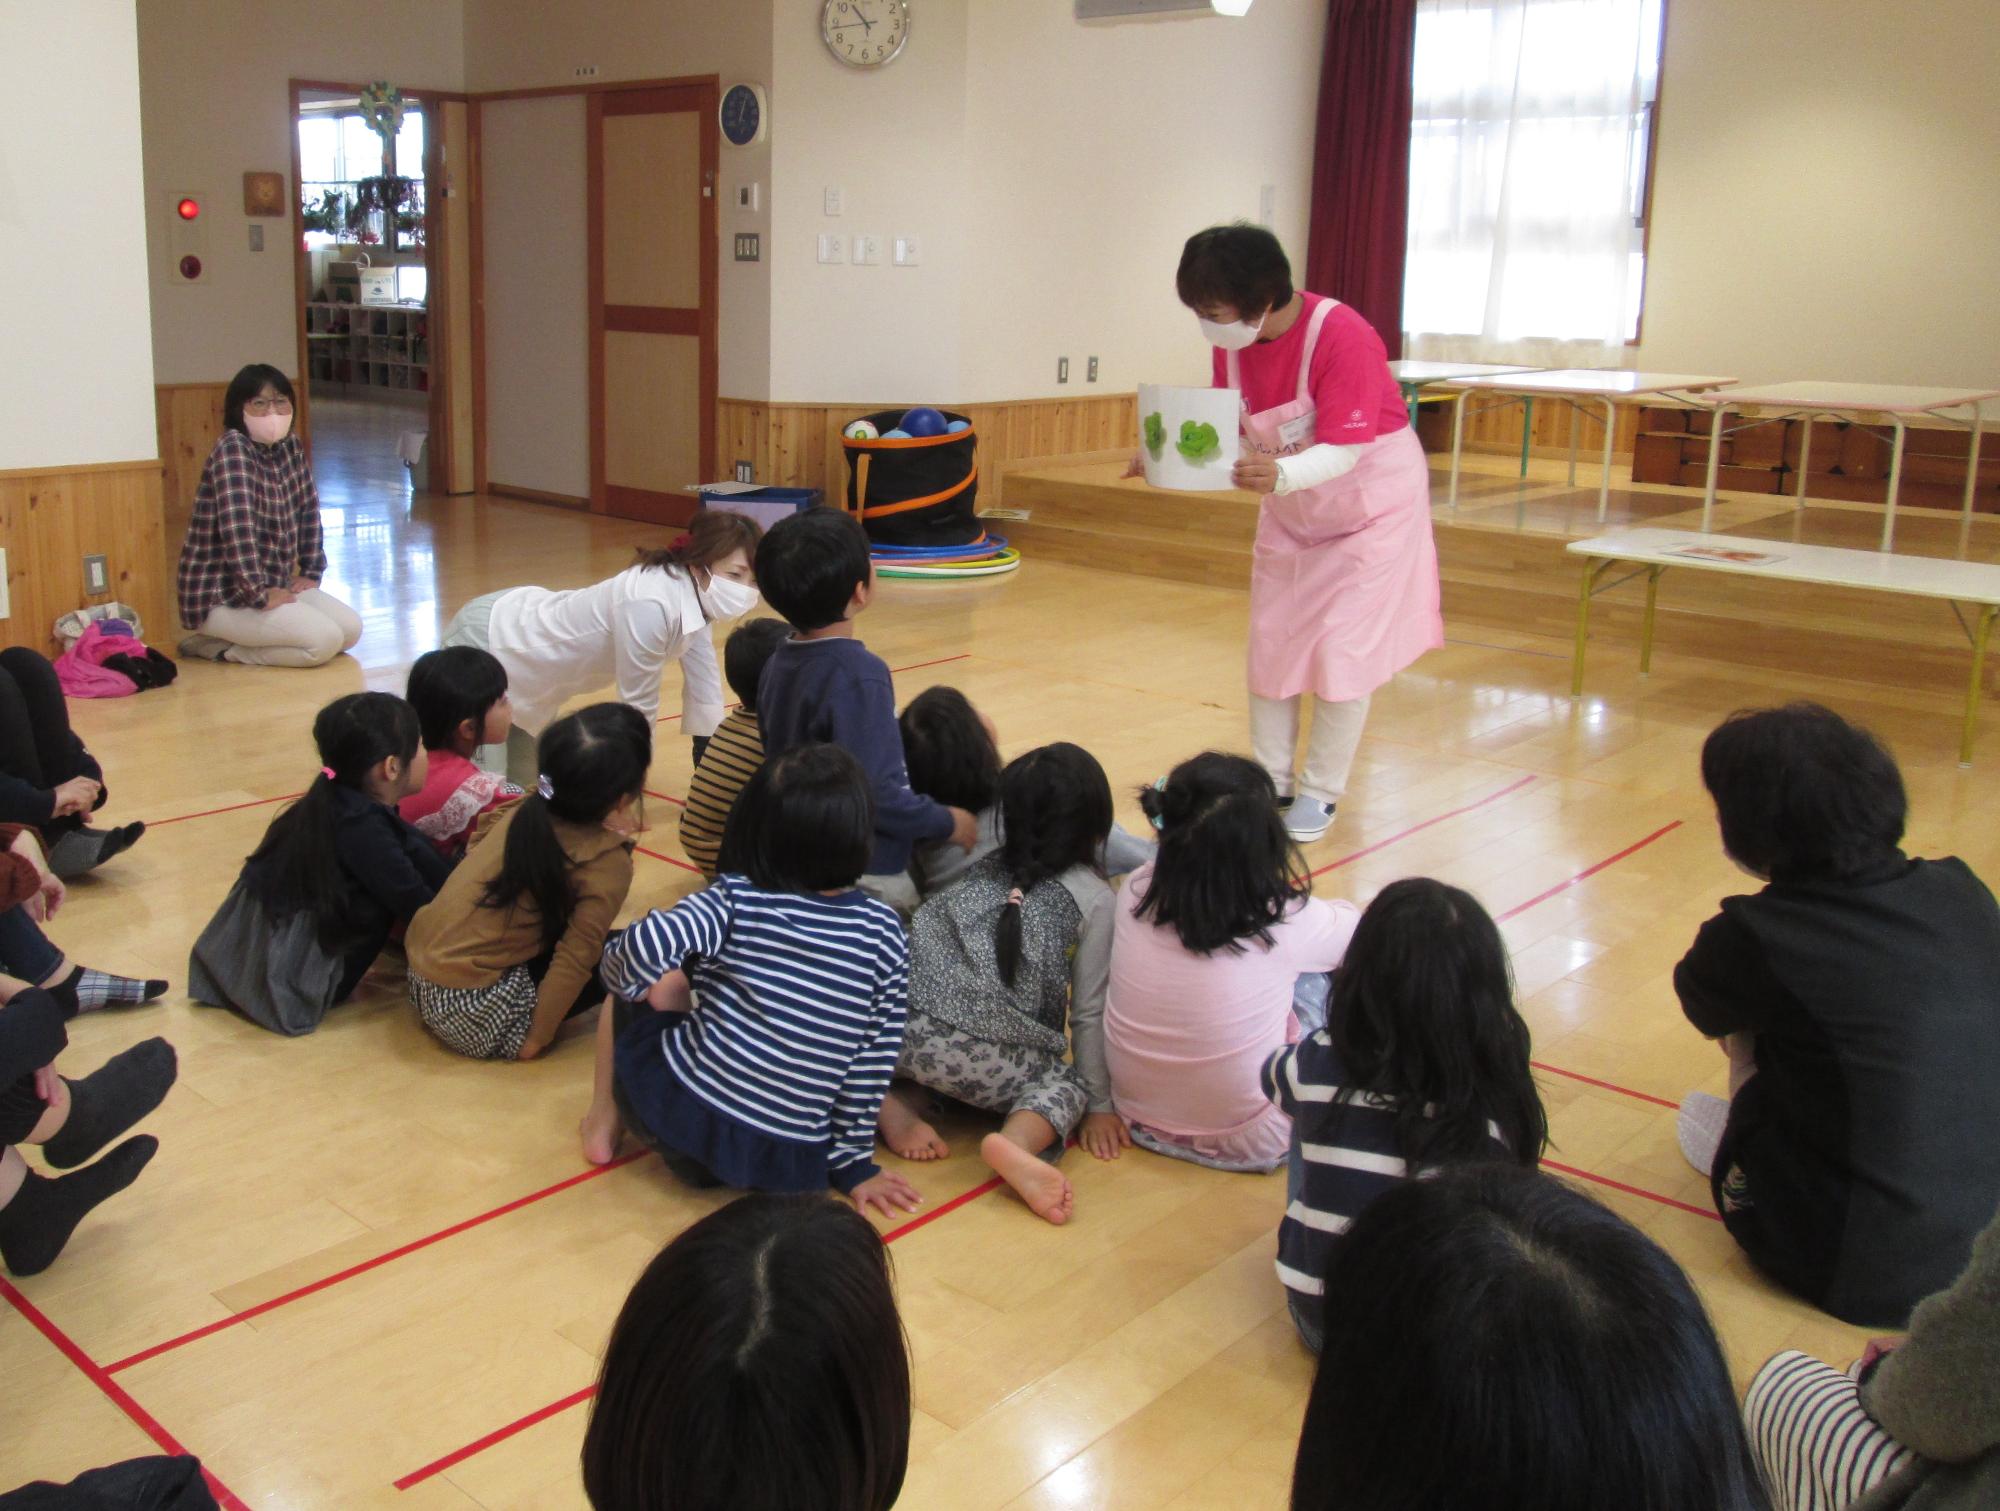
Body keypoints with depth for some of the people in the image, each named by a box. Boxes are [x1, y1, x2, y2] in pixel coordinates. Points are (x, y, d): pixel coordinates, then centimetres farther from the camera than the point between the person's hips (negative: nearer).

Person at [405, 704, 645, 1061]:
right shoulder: (608, 864, -16)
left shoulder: (530, 808, 1)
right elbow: (576, 960, -20)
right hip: (471, 1010, -7)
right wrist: (536, 1039, -12)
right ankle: (519, 1030, -1)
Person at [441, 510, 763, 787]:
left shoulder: (696, 596, -12)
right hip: (485, 640, -9)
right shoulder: (651, 605, -38)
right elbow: (640, 710, -28)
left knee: (523, 782, 20)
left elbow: (704, 689, -2)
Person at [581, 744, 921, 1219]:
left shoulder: (734, 901, -9)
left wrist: (627, 980, -3)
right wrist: (854, 1162, 9)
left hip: (682, 1119, -3)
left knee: (665, 982, 23)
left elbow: (646, 946, -26)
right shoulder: (882, 932, -4)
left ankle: (605, 1119, 24)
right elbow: (877, 1055, -1)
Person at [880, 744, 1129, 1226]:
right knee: (1067, 1082, 21)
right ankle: (1016, 1142, -10)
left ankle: (890, 1108, 7)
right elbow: (1089, 1011, 8)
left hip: (895, 1024, 5)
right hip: (975, 1056, -5)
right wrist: (1099, 1104, 18)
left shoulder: (990, 863, 19)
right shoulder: (1096, 899, 6)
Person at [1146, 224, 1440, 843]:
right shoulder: (1233, 342, -12)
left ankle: (1320, 793, 8)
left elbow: (1342, 450, -34)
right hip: (1289, 507, 7)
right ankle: (1271, 781, 20)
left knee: (1342, 649, -5)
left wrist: (1280, 477, -53)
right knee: (1269, 643, 8)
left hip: (1371, 500, -7)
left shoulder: (1343, 336, -31)